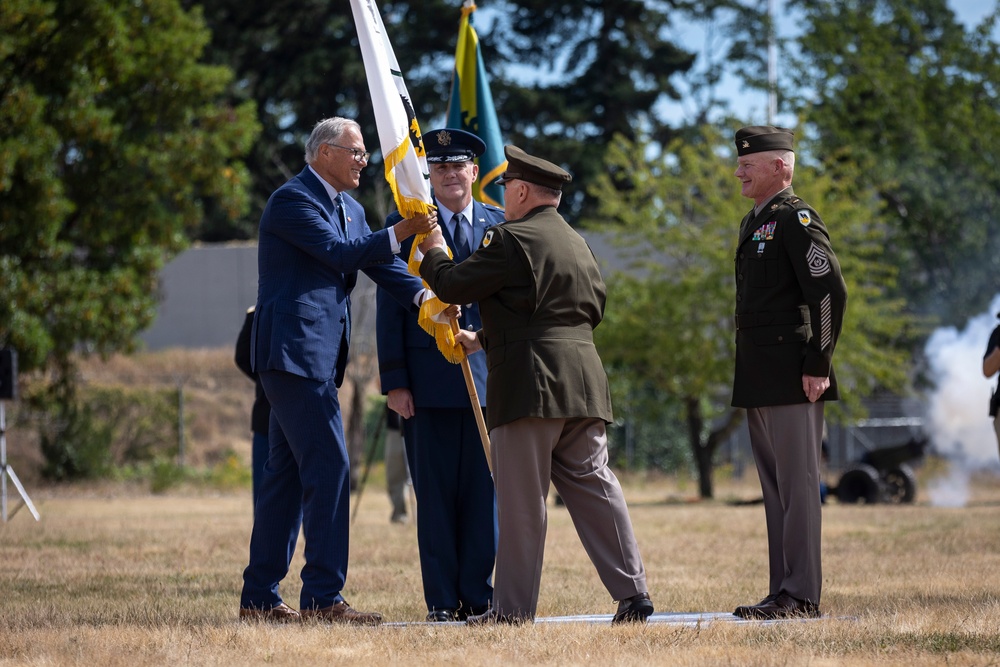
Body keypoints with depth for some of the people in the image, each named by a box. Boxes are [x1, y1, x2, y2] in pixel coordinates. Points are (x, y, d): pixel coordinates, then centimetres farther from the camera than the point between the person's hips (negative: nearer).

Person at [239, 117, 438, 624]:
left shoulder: (350, 210, 19)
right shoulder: (292, 200, -9)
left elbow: (377, 261, 10)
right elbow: (340, 254, -19)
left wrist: (423, 296, -6)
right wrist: (402, 232, -21)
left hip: (316, 355, 10)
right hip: (294, 350, -10)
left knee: (288, 472, 11)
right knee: (329, 467, -13)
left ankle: (259, 597, 15)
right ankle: (323, 597, -13)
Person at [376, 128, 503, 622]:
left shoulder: (499, 225, 11)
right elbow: (389, 310, 3)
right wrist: (395, 381, -5)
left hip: (488, 377, 2)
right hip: (428, 384, -2)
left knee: (484, 491, 1)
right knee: (435, 495, -1)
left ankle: (479, 596, 7)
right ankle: (442, 600, 3)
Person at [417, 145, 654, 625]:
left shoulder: (513, 239, -8)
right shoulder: (577, 244, 21)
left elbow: (453, 286, -7)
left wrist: (434, 253, 14)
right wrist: (484, 340, 32)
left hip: (530, 386, -7)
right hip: (583, 384, 7)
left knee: (521, 500, -2)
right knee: (595, 487, 7)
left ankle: (513, 607, 1)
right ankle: (632, 593, 2)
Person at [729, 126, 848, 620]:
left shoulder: (796, 219, -10)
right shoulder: (754, 223, 19)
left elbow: (831, 292, -17)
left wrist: (817, 366, -18)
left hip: (792, 377, -10)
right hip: (759, 383, 10)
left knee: (797, 485, -8)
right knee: (774, 487, 11)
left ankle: (803, 596, -7)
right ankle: (782, 592, 15)